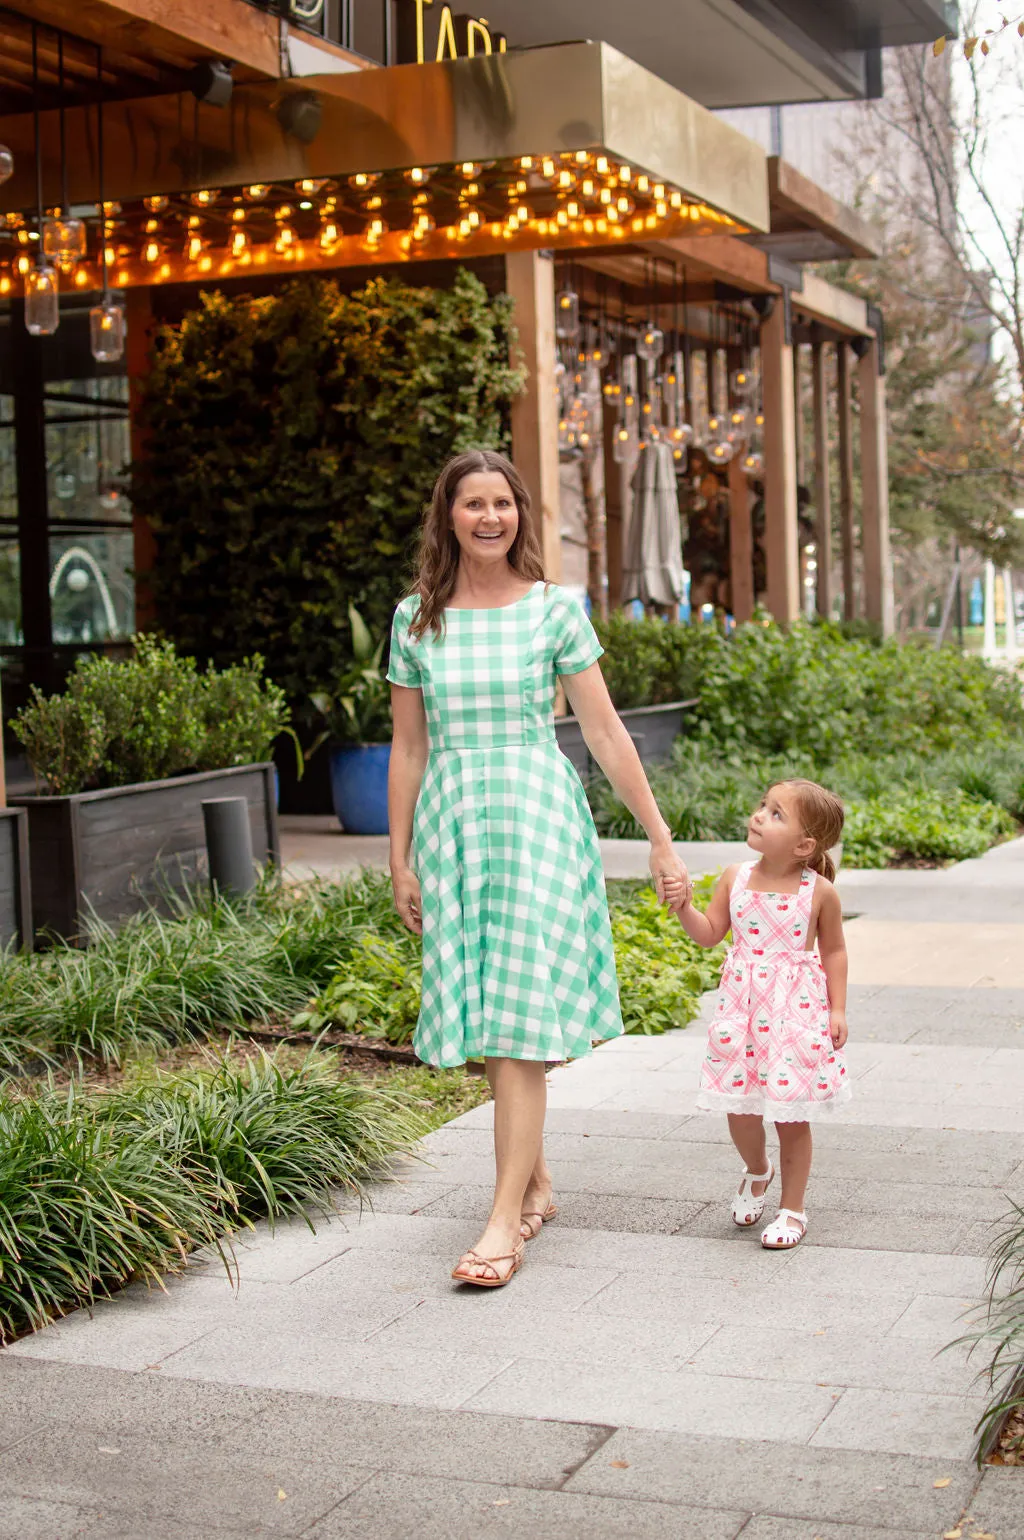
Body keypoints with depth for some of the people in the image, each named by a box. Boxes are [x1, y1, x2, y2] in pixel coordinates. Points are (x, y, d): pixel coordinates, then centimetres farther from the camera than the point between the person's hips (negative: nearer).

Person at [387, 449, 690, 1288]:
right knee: (487, 1014, 8)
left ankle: (505, 1222, -8)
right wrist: (400, 859, 9)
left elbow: (606, 732, 2)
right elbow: (408, 747, 11)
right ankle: (538, 1180, 26)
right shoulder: (416, 618, 6)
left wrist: (660, 839, 1)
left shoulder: (555, 608, 0)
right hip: (450, 820, 3)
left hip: (537, 817, -3)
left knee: (521, 1015, -9)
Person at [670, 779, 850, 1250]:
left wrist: (837, 1009, -2)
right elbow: (709, 933, 6)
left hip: (796, 1010, -3)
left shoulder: (819, 891, -7)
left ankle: (793, 1209, 18)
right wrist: (683, 906, -12)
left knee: (792, 1117, 3)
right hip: (741, 1006, 3)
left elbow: (833, 951, 3)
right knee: (740, 1108, 8)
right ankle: (757, 1170, 40)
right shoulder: (736, 879, 0)